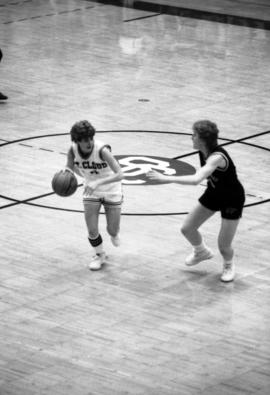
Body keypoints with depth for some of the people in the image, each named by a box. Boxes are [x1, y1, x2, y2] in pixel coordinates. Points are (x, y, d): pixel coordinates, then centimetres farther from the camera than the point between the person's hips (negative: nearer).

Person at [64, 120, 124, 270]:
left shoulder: (102, 149, -33)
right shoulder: (73, 149, -20)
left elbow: (120, 174, -39)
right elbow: (71, 165, 3)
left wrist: (98, 183, -49)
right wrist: (68, 170, -20)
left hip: (111, 191, -3)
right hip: (91, 192, 3)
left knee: (113, 231, 5)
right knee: (92, 230, -4)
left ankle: (114, 234, 45)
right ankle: (100, 255, 27)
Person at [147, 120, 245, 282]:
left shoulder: (217, 157, -38)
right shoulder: (203, 152, -13)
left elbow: (196, 179, -52)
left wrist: (166, 178, -51)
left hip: (232, 200, -8)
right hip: (214, 193, 8)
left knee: (224, 245, -5)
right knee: (187, 229, 8)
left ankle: (229, 265, 31)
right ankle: (202, 252, 40)